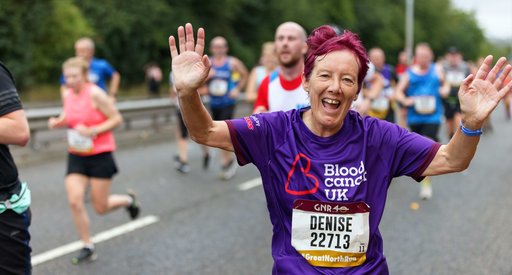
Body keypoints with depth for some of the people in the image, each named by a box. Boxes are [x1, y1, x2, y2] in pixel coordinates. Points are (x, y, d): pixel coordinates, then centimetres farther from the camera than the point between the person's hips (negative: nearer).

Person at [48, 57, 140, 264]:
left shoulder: (95, 94, -16)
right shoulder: (67, 95, 2)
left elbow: (117, 119, -13)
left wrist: (93, 131, -24)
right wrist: (57, 122, -2)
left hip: (100, 156, -5)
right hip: (76, 156, 5)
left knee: (101, 208, 2)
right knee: (74, 201, -9)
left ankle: (128, 200, 36)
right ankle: (88, 247, 7)